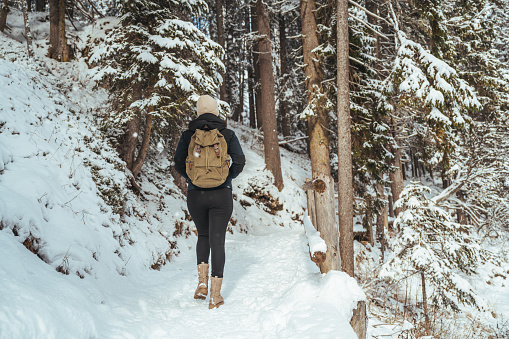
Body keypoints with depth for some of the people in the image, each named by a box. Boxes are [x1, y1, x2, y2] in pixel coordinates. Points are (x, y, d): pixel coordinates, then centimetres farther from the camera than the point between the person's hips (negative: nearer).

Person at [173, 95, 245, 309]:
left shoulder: (189, 134, 2)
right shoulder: (228, 134, 1)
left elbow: (179, 163, -4)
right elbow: (239, 162, -5)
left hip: (195, 195, 1)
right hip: (221, 195, -1)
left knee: (203, 235, 23)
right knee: (217, 240, 4)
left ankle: (202, 282, 10)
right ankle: (215, 295, 4)